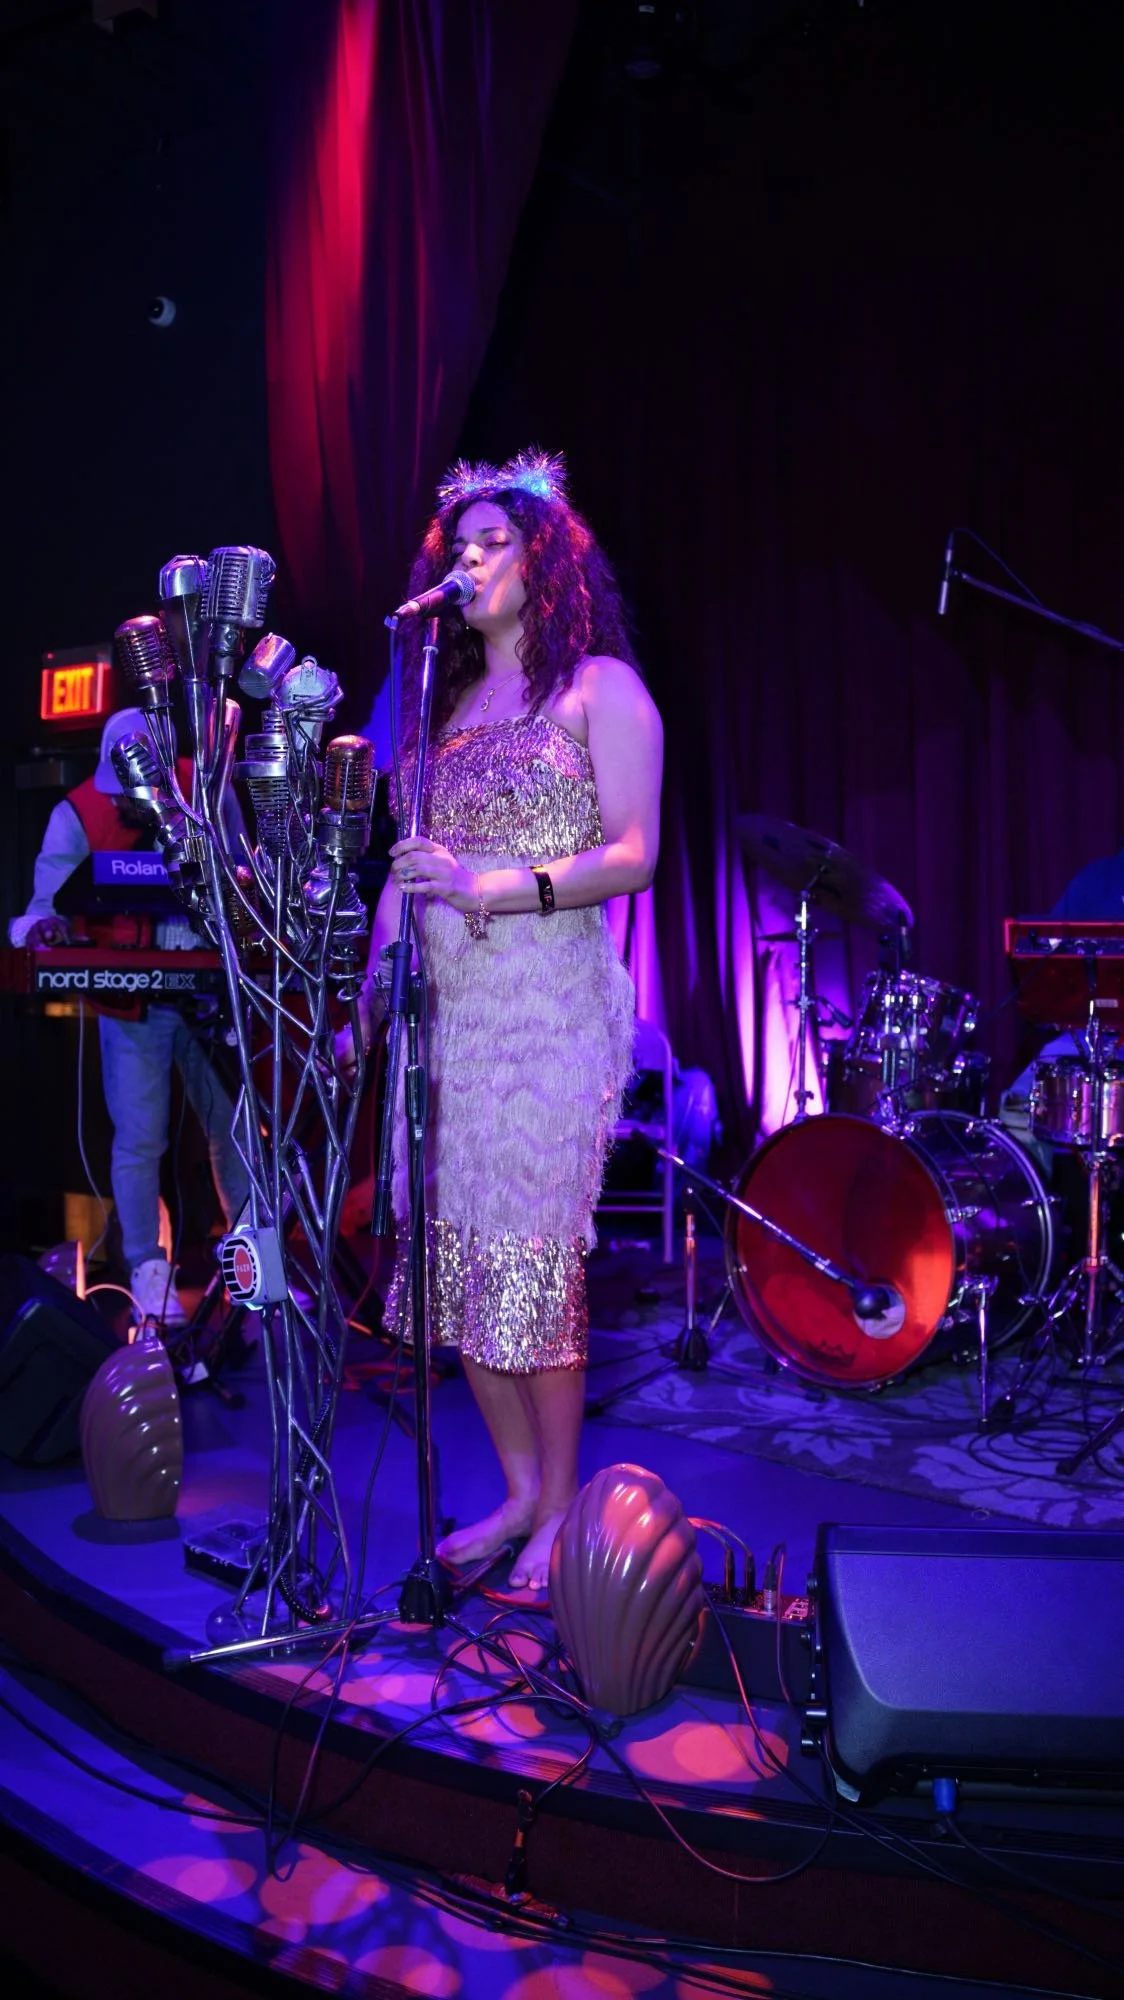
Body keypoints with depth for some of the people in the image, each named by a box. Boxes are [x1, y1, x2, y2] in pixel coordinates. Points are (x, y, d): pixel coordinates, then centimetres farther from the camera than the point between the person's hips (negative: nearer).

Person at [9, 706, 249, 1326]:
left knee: (236, 1126, 8)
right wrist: (44, 925, -33)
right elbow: (49, 897, -11)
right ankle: (147, 1268, 15)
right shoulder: (78, 814, -6)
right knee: (139, 1140, 0)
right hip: (132, 998, -2)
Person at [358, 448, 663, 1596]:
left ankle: (559, 1513, 9)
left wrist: (493, 887, -19)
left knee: (536, 1256, -7)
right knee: (455, 1251, 5)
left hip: (550, 1008, -6)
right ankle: (519, 1490, 20)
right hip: (444, 1012, 6)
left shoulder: (601, 686, 3)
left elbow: (633, 857, -7)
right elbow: (409, 867, 18)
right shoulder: (445, 700, 20)